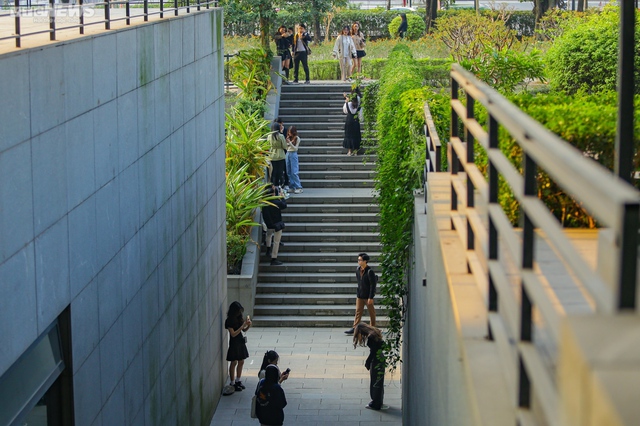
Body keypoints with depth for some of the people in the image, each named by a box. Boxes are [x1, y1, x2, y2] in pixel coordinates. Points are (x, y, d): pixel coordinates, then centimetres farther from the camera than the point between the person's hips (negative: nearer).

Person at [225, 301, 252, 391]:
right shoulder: (229, 321, -18)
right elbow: (233, 334, -22)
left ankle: (238, 381, 27)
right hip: (234, 343, -7)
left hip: (241, 341, 7)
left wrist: (248, 326, -10)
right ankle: (232, 384, 9)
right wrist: (243, 325, -24)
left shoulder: (239, 318, 3)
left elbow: (244, 330, 12)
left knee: (241, 362, 13)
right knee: (234, 363, 0)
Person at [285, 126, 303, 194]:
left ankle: (299, 187, -7)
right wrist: (286, 141, -5)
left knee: (294, 172, -10)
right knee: (288, 172, 6)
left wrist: (289, 142, -19)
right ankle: (293, 187, 12)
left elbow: (295, 148, -10)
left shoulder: (297, 138, -6)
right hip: (288, 154, 6)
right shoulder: (289, 138, 9)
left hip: (293, 154, -6)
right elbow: (286, 147, 13)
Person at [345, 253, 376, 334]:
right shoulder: (358, 270, 2)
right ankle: (354, 328, 4)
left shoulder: (369, 271, -18)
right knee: (358, 311, 4)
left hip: (368, 296, -6)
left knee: (371, 312, 8)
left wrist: (371, 297, -18)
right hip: (359, 295, 6)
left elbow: (373, 285, -17)